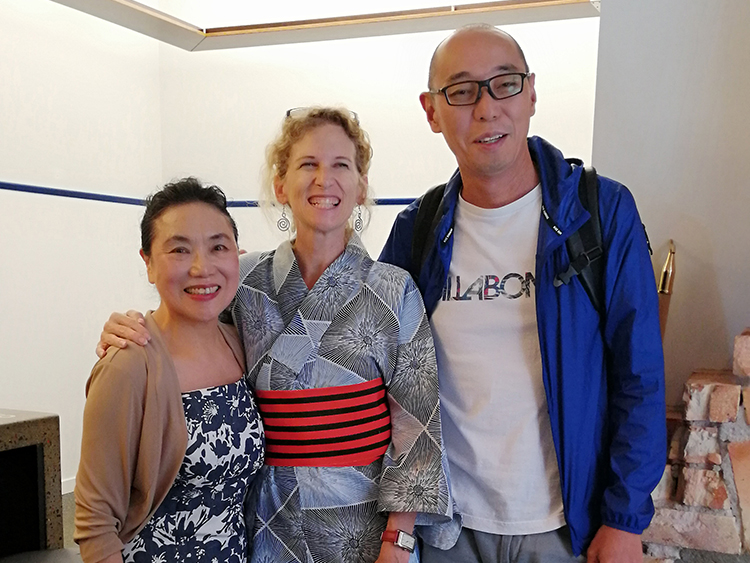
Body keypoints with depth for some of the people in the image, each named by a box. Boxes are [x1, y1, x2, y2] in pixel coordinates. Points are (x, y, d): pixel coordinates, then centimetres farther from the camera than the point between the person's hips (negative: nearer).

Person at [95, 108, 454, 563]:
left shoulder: (394, 290, -5)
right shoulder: (243, 281, -1)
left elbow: (416, 422, -6)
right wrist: (129, 339, -9)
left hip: (366, 520, -1)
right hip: (272, 521, 2)